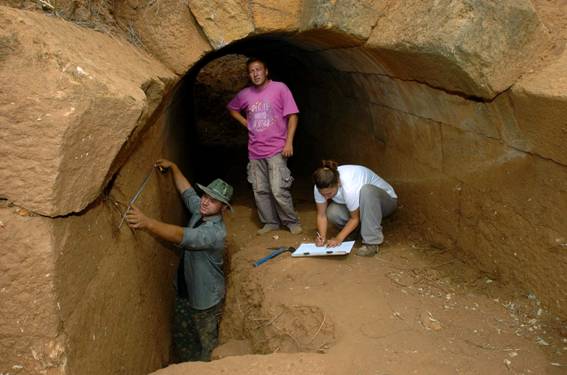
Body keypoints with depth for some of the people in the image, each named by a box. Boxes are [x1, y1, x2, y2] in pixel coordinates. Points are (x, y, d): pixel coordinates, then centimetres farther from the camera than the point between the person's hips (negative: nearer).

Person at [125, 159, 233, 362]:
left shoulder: (215, 232, -32)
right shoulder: (200, 211, -7)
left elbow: (181, 236, -45)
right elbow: (186, 190, 11)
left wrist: (147, 223, -56)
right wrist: (173, 167, 3)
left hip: (206, 299, -8)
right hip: (185, 291, 8)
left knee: (206, 345, 12)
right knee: (181, 338, 22)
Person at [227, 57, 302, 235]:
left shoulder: (280, 88, -5)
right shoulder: (244, 94, 7)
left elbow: (292, 116, -7)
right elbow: (231, 108, 27)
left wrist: (289, 142, -13)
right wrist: (245, 123, 11)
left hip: (276, 149, -5)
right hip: (255, 151, 5)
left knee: (278, 190, -10)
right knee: (260, 190, 8)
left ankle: (292, 221, 8)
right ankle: (270, 222, 22)